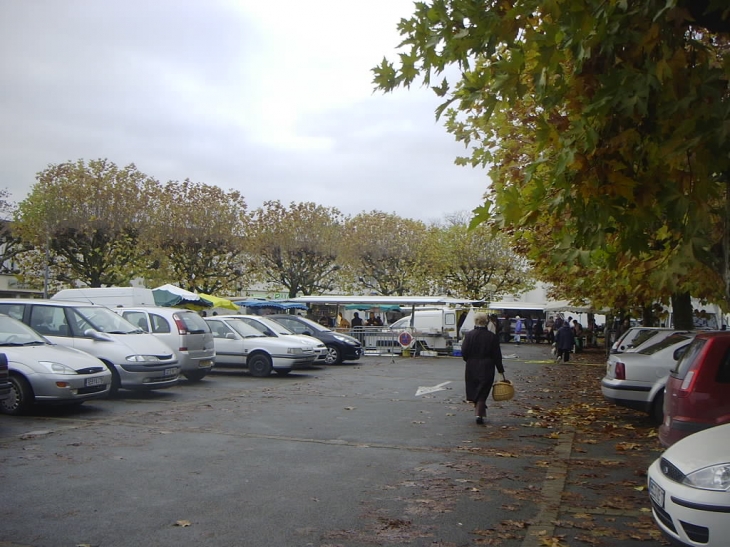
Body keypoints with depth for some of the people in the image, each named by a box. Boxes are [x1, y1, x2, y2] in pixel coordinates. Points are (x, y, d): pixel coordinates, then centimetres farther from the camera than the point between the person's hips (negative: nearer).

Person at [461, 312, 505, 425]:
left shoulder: (469, 335, -7)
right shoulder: (492, 336, -6)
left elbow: (464, 353, -6)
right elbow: (497, 355, -3)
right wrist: (501, 370, 5)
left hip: (472, 368, 1)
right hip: (486, 368, -1)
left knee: (475, 391, 17)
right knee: (482, 392, 5)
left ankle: (479, 412, 25)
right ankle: (479, 414, -2)